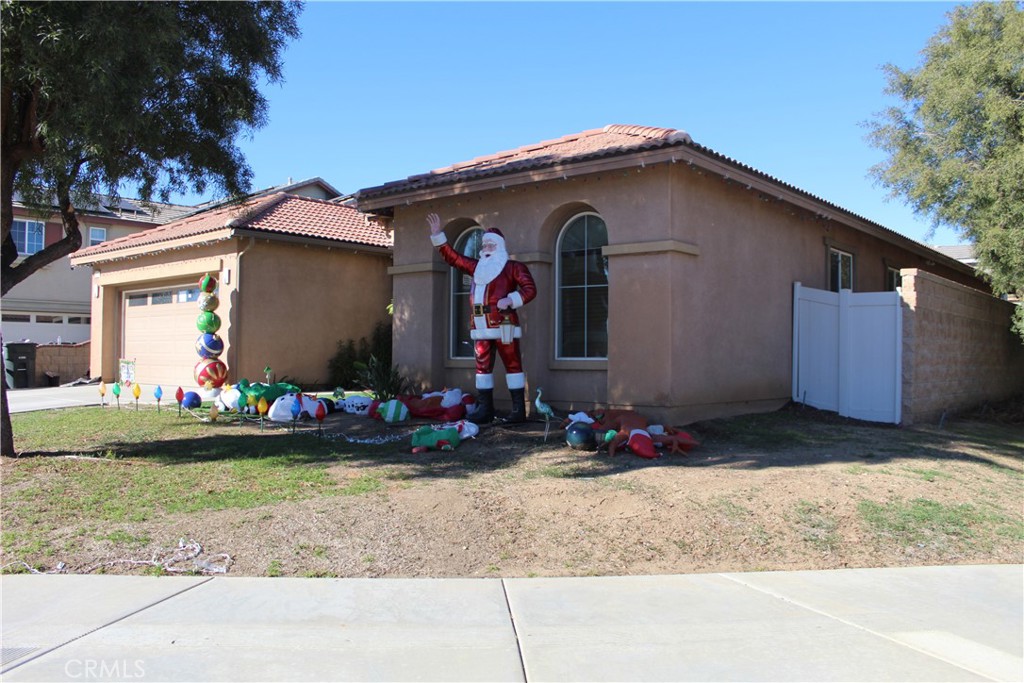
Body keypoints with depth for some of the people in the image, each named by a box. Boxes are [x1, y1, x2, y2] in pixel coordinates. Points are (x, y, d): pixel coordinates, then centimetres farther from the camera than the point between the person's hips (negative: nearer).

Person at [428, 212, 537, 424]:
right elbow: (452, 257, 24)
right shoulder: (478, 267, 21)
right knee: (483, 366, 5)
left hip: (503, 326, -6)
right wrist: (438, 234, 18)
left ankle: (519, 410, -3)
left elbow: (530, 289, -4)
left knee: (512, 365, -5)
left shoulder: (512, 267, 4)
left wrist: (510, 300, -19)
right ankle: (485, 409, 9)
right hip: (480, 328, 6)